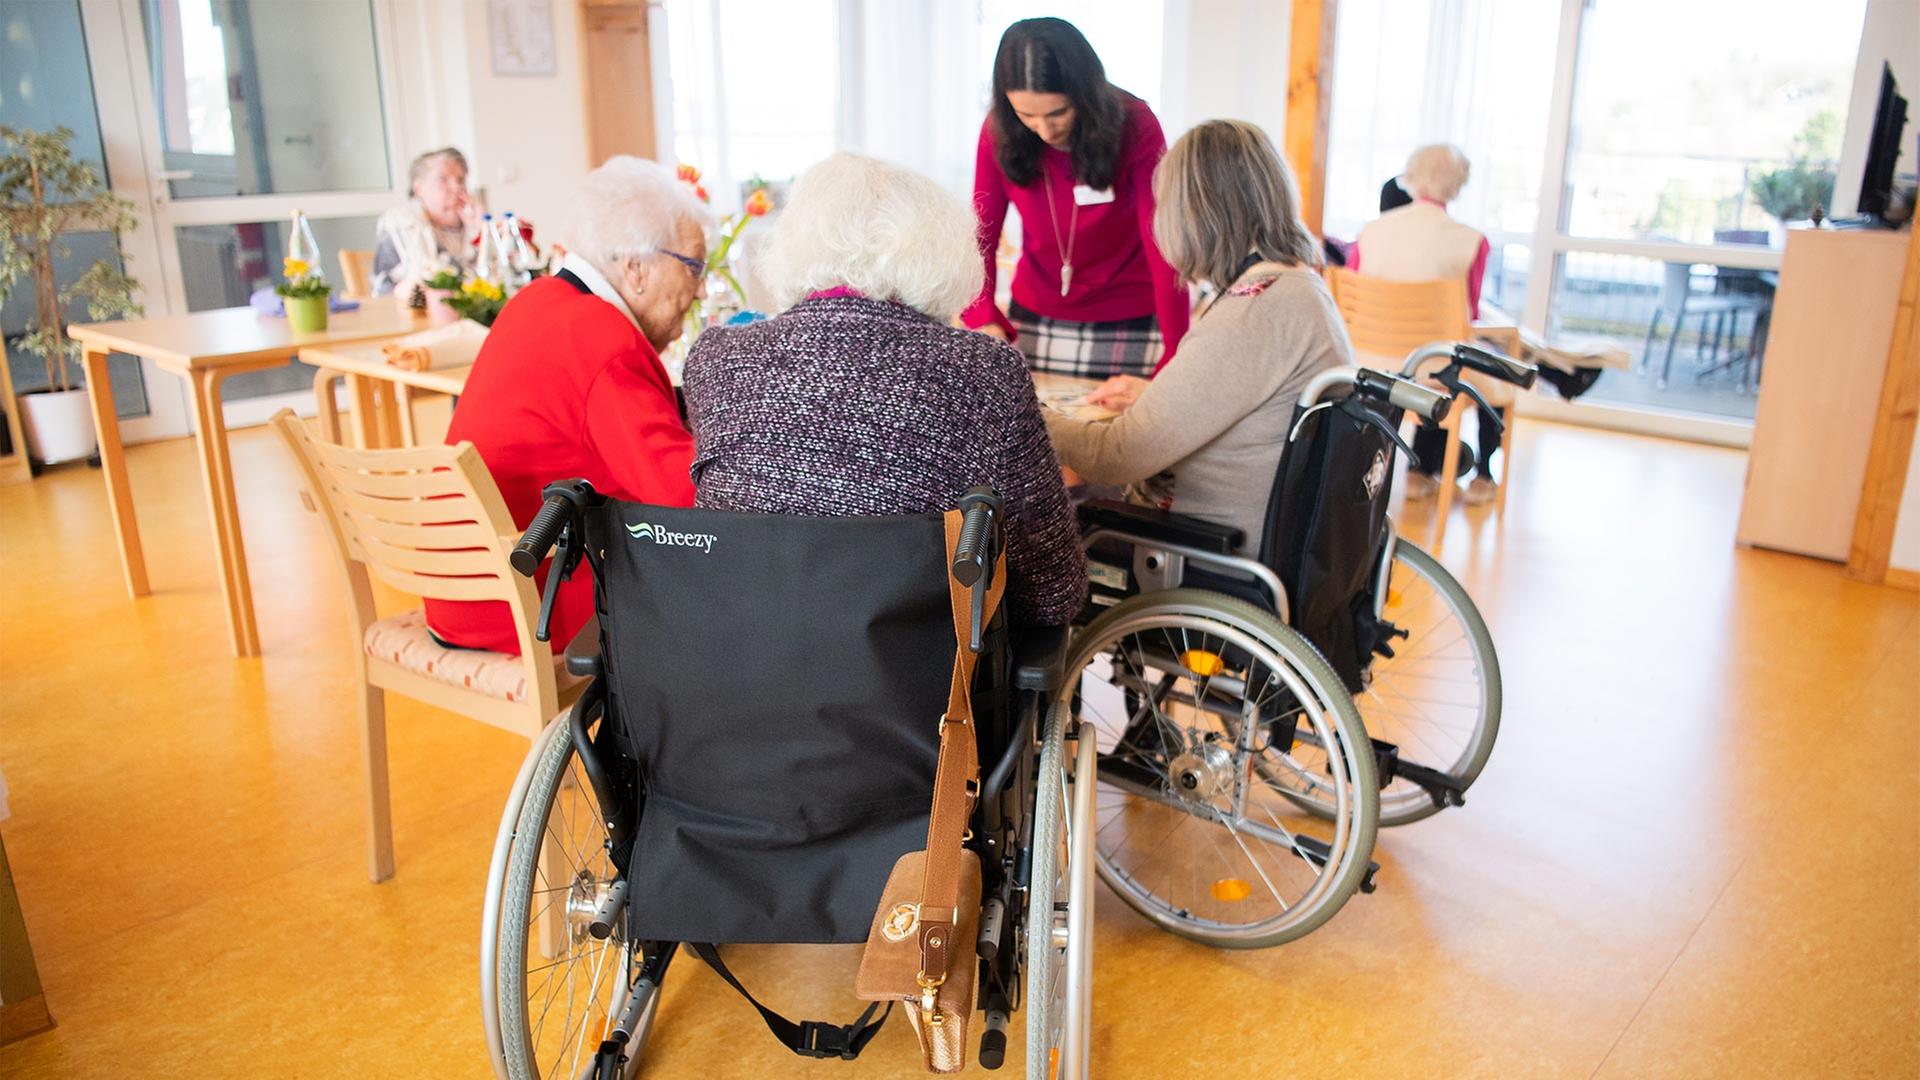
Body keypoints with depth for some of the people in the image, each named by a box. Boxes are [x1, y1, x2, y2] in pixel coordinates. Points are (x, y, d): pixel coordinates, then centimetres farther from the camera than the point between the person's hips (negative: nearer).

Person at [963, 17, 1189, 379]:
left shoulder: (1135, 127, -18)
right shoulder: (1000, 133, -11)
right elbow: (982, 234, -6)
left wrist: (1175, 361, -30)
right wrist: (983, 318, -24)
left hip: (1130, 324, -2)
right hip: (1033, 321, 2)